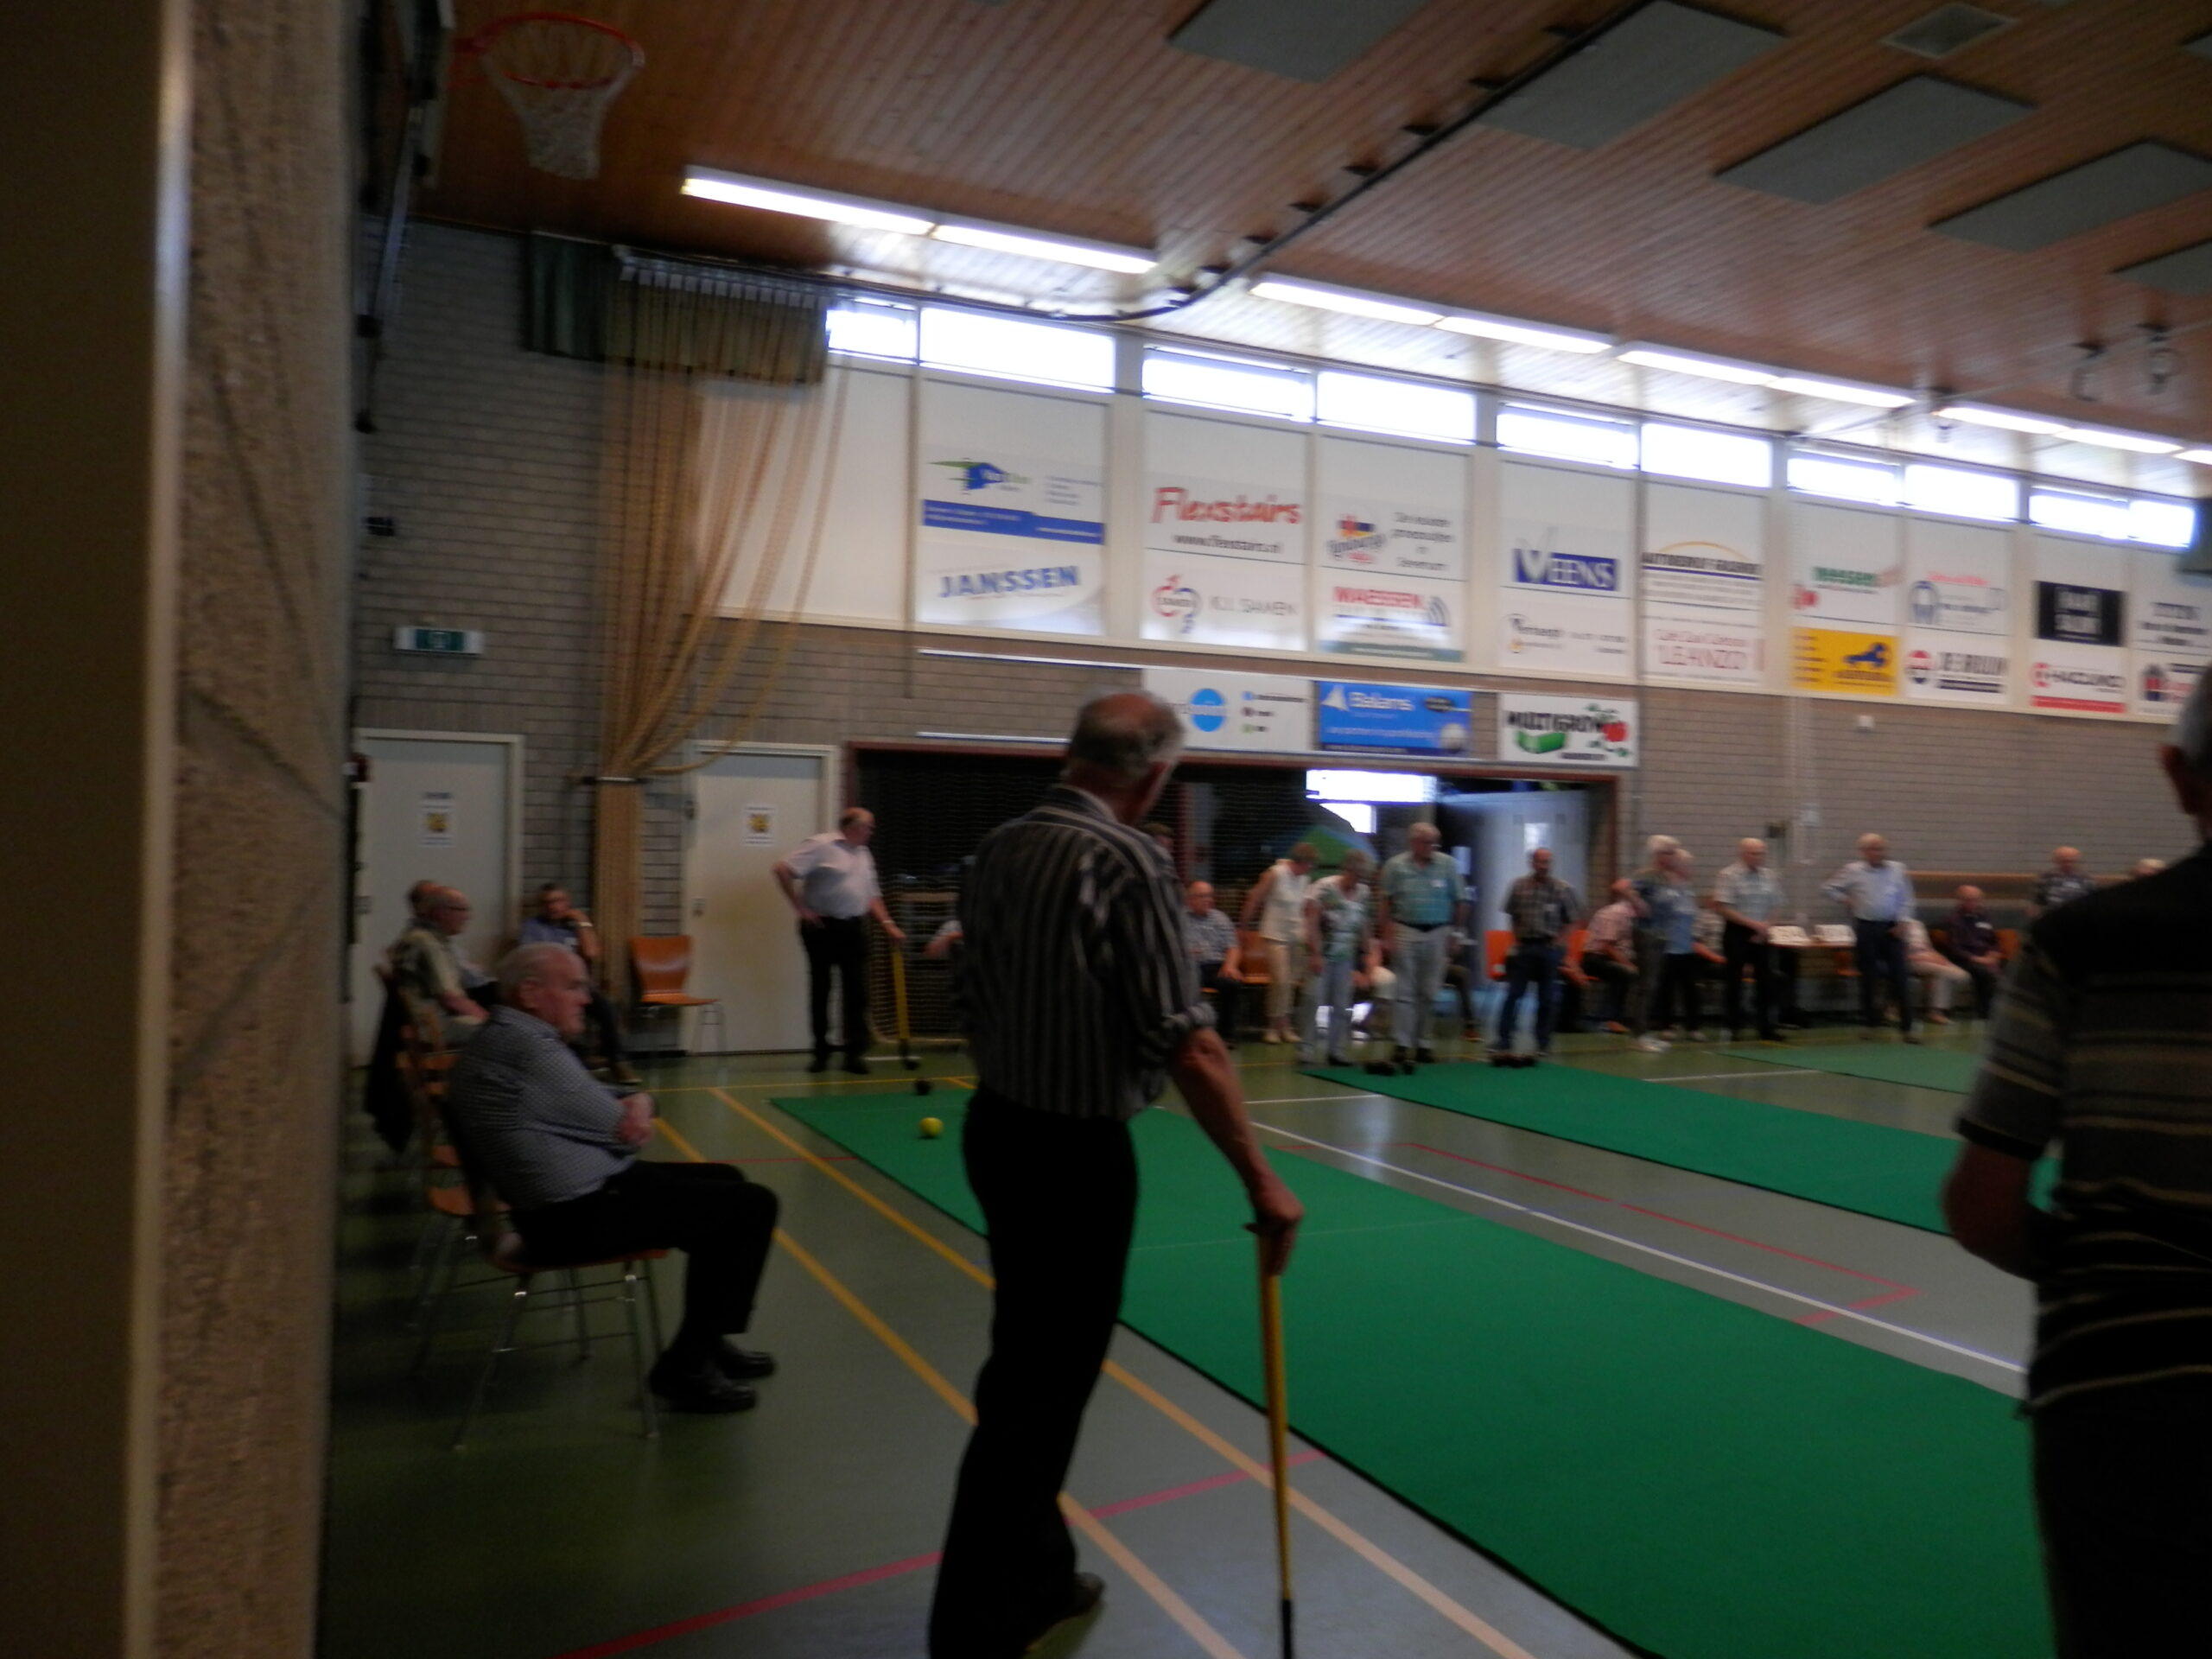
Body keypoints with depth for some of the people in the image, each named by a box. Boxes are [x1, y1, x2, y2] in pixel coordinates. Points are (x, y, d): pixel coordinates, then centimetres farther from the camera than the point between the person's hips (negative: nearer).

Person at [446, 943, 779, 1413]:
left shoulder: (510, 1038, 15)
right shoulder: (523, 1041, -19)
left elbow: (604, 1097, 18)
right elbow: (610, 1125, -16)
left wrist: (637, 1103, -4)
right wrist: (627, 1118, 6)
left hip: (574, 1197, 11)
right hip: (576, 1215, -11)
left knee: (725, 1182, 22)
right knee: (753, 1206, -9)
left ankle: (704, 1341, 29)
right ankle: (684, 1368, 0)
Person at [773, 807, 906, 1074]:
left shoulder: (864, 855, 16)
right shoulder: (821, 845, -7)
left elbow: (872, 896, 21)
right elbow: (783, 870, -14)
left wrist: (888, 925, 9)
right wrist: (801, 908, -13)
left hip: (854, 929, 6)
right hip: (822, 928, -6)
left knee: (857, 992, 1)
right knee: (820, 991, 4)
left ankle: (855, 1053, 6)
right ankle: (821, 1052, 14)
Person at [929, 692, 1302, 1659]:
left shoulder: (1000, 846, 3)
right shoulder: (1127, 860, -20)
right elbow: (1185, 1043, -24)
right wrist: (1260, 1180, -18)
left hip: (998, 1128, 8)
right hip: (1075, 1151, -8)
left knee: (1028, 1363, 21)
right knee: (1038, 1391, 3)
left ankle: (1035, 1580, 39)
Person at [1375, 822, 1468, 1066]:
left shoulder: (1449, 865, 2)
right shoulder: (1396, 866, -1)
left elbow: (1460, 902, 6)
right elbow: (1384, 902, 1)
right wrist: (1386, 934, -5)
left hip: (1438, 934, 2)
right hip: (1405, 932, -2)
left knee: (1429, 993, 8)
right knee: (1405, 993, 0)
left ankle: (1423, 1043, 17)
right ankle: (1403, 1044, 1)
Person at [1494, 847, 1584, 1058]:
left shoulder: (1562, 889, -3)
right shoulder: (1519, 886, 3)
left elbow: (1572, 918, 2)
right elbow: (1512, 914, 12)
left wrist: (1560, 940, -6)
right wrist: (1516, 938, 4)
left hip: (1550, 947, -1)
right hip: (1524, 946, 1)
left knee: (1547, 998, 6)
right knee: (1513, 993, -1)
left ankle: (1544, 1042, 15)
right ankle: (1503, 1040, 1)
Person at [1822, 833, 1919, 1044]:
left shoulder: (1897, 869, 5)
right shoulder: (1853, 871, -1)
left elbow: (1906, 900, 7)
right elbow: (1829, 888, 6)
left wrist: (1901, 923, -3)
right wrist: (1845, 901, -3)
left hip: (1892, 928, 2)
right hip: (1866, 928, -1)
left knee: (1900, 976, -1)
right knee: (1868, 977, 5)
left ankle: (1906, 1026, 3)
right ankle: (1868, 1022, 19)